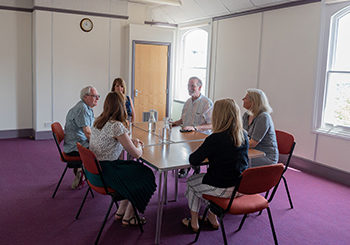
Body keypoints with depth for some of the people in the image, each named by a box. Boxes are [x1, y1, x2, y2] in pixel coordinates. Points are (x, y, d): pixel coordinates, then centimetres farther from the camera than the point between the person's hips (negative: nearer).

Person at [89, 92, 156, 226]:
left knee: (136, 169, 20)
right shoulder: (116, 126, -21)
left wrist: (132, 141, 15)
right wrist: (138, 145, 6)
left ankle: (120, 211, 24)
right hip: (105, 172, -9)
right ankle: (128, 217, 17)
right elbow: (136, 154, -17)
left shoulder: (98, 121, 6)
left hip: (95, 168, 9)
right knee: (145, 176, 6)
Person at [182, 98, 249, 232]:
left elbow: (193, 161, -17)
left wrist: (204, 152, 2)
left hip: (223, 189, -6)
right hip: (242, 186, 6)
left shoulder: (215, 139, -23)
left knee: (191, 182, 22)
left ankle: (194, 223, 33)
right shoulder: (244, 136, -3)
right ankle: (212, 219, 38)